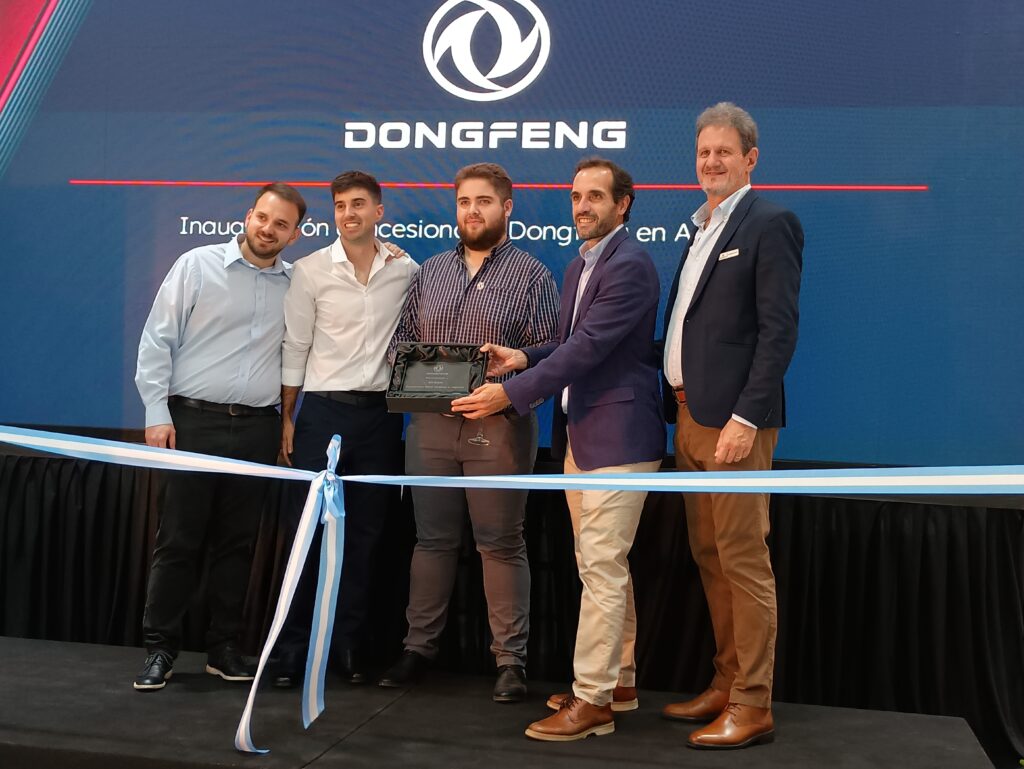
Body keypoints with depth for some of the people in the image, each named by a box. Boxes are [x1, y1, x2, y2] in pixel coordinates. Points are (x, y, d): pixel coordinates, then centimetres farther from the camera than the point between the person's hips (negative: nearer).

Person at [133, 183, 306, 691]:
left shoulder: (296, 284, 9)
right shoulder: (197, 266, 0)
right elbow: (157, 340, -1)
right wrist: (157, 413, -7)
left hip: (257, 428, 3)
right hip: (193, 421, -3)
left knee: (237, 543, 8)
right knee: (178, 540, 0)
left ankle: (224, 648, 18)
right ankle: (160, 648, 11)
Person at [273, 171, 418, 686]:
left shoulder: (406, 271, 4)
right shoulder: (312, 271, -1)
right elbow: (295, 348, 2)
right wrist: (287, 418, 0)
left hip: (380, 413, 2)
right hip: (323, 411, -2)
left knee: (366, 534, 7)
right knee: (308, 530, -1)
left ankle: (349, 646, 18)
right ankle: (293, 648, 10)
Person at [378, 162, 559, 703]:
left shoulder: (532, 275, 2)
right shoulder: (430, 272, 14)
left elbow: (550, 350, -3)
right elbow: (403, 335, 17)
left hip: (499, 427, -4)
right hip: (431, 422, 4)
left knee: (501, 544, 2)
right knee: (432, 538, 10)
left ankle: (510, 659, 10)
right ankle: (419, 646, 21)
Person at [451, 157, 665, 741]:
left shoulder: (630, 265, -15)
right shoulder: (579, 266, 16)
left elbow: (588, 346, -22)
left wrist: (510, 393, -20)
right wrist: (523, 358, 1)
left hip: (617, 436, -10)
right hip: (580, 435, 10)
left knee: (602, 568, -6)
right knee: (605, 566, 16)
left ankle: (592, 700, 2)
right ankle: (618, 680, 27)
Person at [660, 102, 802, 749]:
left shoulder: (769, 224, -7)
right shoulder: (704, 227, 18)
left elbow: (779, 330, -14)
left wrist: (745, 418, -20)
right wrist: (679, 405, 12)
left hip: (733, 419, -8)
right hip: (690, 416, 9)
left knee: (744, 560, -3)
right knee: (709, 557, 13)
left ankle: (753, 707, 6)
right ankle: (727, 686, 25)